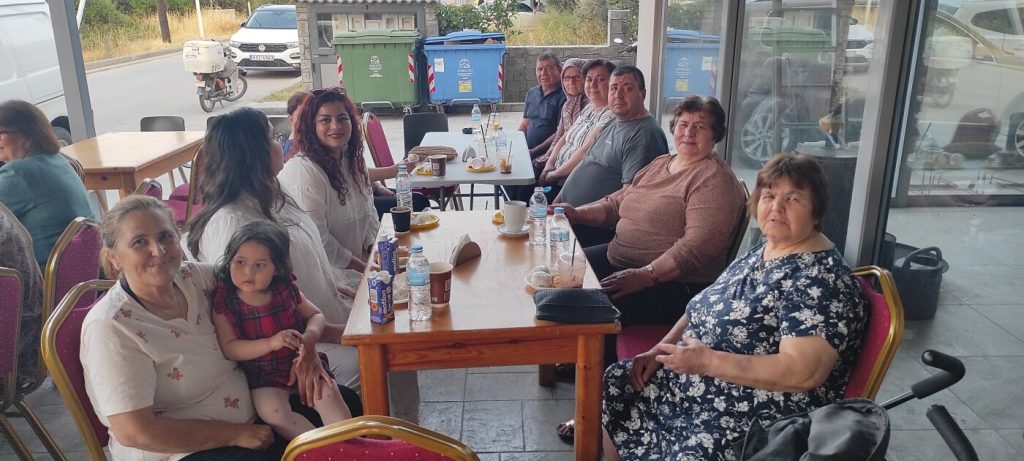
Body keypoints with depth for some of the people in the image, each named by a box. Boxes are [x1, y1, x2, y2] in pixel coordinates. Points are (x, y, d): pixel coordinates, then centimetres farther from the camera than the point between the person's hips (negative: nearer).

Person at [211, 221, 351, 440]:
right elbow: (229, 348, -13)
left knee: (328, 395, -21)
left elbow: (315, 315, 8)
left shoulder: (286, 290, -3)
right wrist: (271, 343, -26)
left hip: (301, 360, 1)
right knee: (272, 410, -27)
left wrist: (310, 337, -16)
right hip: (263, 374, -1)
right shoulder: (224, 301, -8)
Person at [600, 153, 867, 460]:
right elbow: (705, 311, 15)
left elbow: (802, 373, -29)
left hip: (759, 419, -9)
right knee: (613, 384, 11)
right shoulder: (759, 254, 8)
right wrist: (661, 350, 0)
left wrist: (707, 362, -27)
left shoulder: (822, 278, -19)